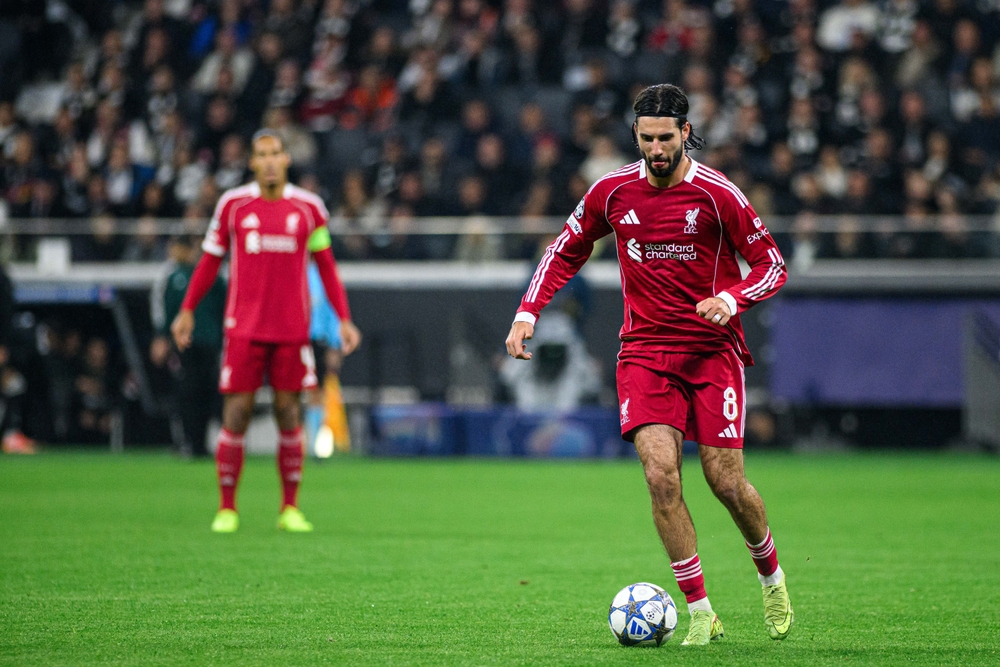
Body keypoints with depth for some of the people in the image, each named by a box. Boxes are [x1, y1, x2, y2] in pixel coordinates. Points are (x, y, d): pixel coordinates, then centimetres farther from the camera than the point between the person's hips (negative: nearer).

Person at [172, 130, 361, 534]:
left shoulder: (309, 208, 4)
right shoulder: (233, 205, 2)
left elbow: (326, 266, 11)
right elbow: (210, 260, 12)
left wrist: (344, 319, 6)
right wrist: (187, 310, 8)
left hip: (291, 330, 1)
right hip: (243, 329, -1)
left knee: (289, 415, 1)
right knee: (235, 416, -4)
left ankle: (290, 509, 9)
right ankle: (227, 509, 5)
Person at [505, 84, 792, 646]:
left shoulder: (717, 193, -9)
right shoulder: (613, 192, 0)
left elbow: (772, 265, -2)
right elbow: (566, 252, 16)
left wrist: (730, 299, -22)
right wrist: (527, 313, 4)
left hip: (712, 350, -2)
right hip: (644, 351, 2)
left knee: (726, 480, -3)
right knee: (661, 475, -15)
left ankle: (772, 578, 28)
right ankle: (702, 615, -7)